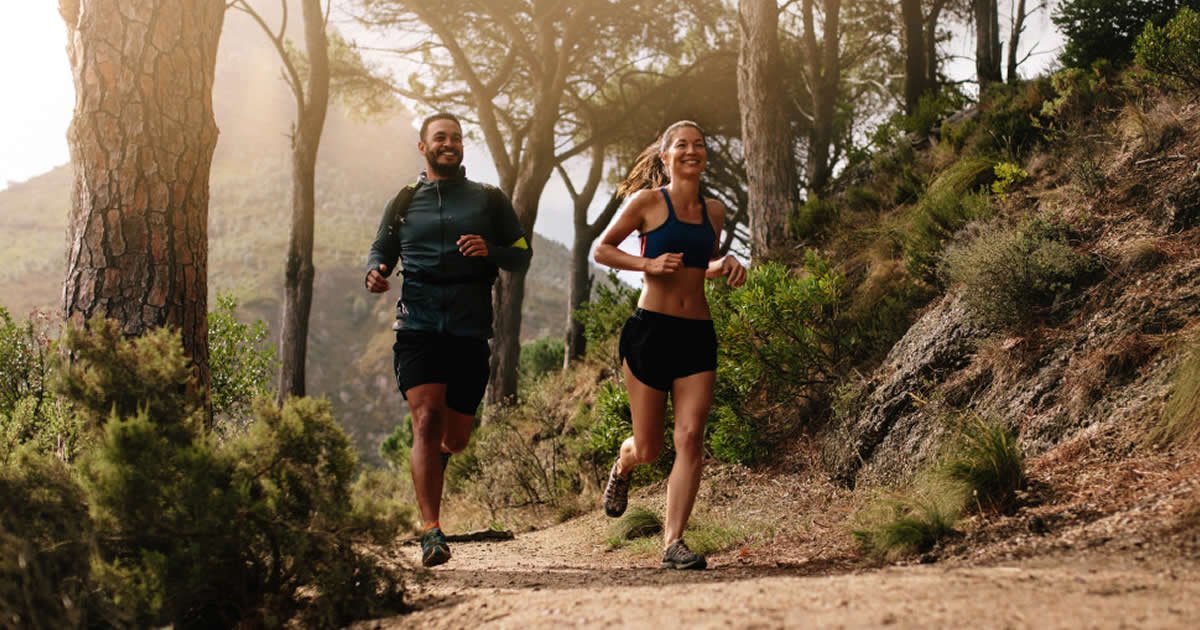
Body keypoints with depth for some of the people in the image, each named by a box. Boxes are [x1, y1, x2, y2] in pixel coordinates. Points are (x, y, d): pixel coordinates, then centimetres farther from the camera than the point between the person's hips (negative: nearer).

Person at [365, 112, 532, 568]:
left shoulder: (489, 200, 15)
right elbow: (380, 251, 22)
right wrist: (374, 273, -3)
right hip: (417, 326, -1)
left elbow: (522, 256, 12)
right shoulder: (404, 203, 18)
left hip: (470, 330, 1)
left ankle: (427, 475, 43)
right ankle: (431, 532, -20)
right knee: (427, 420, -17)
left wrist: (489, 251, -10)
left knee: (456, 437, 6)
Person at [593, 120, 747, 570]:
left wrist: (727, 267, 4)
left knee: (691, 438, -10)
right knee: (648, 448, 4)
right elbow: (602, 250, 3)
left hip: (698, 334, 4)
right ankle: (622, 466, 42)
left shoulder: (714, 211, 12)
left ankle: (673, 542, -7)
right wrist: (648, 264, -12)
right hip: (651, 329, -4)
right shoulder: (648, 202, -3)